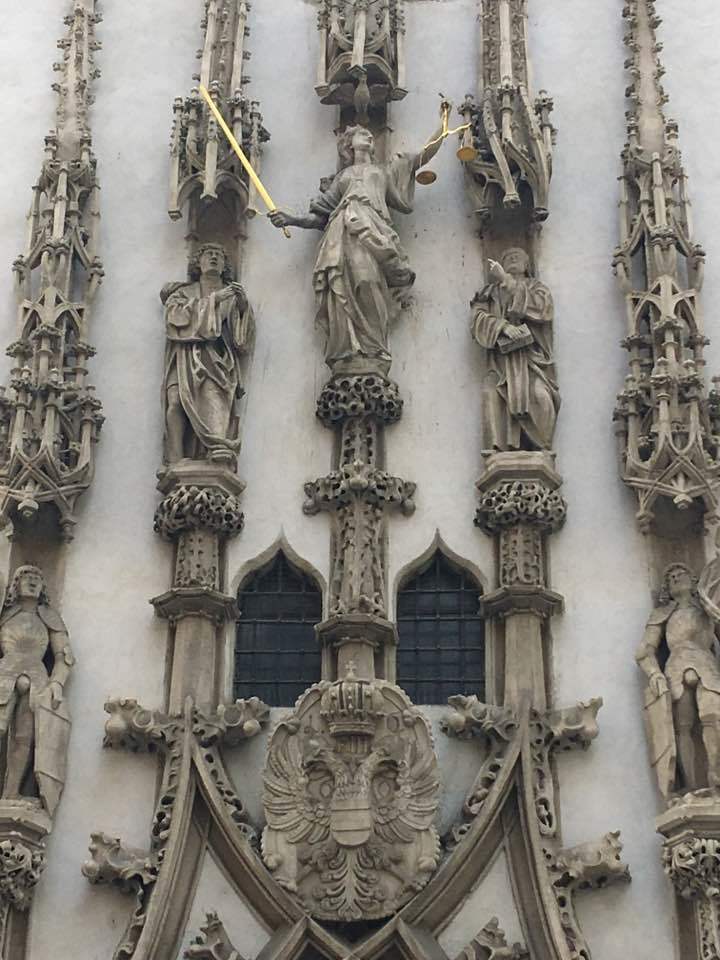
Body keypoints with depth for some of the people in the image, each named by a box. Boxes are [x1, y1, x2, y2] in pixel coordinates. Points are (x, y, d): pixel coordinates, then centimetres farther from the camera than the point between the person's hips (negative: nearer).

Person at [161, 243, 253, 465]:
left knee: (213, 391, -30)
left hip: (218, 358, 0)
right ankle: (176, 464, -35)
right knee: (176, 399, -26)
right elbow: (176, 316, 2)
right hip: (186, 357, 0)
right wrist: (212, 299, 1)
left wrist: (243, 305, 1)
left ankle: (220, 448, -51)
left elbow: (242, 338, 17)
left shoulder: (232, 296, 28)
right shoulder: (183, 292, 26)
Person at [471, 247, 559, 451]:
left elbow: (538, 308, -3)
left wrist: (507, 280, -4)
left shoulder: (538, 289, 21)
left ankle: (540, 450, -22)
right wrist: (503, 326, -12)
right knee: (492, 396, -27)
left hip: (532, 358, -1)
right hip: (502, 361, 1)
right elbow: (480, 319, 8)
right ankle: (499, 450, -29)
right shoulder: (491, 292, 24)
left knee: (540, 397, -28)